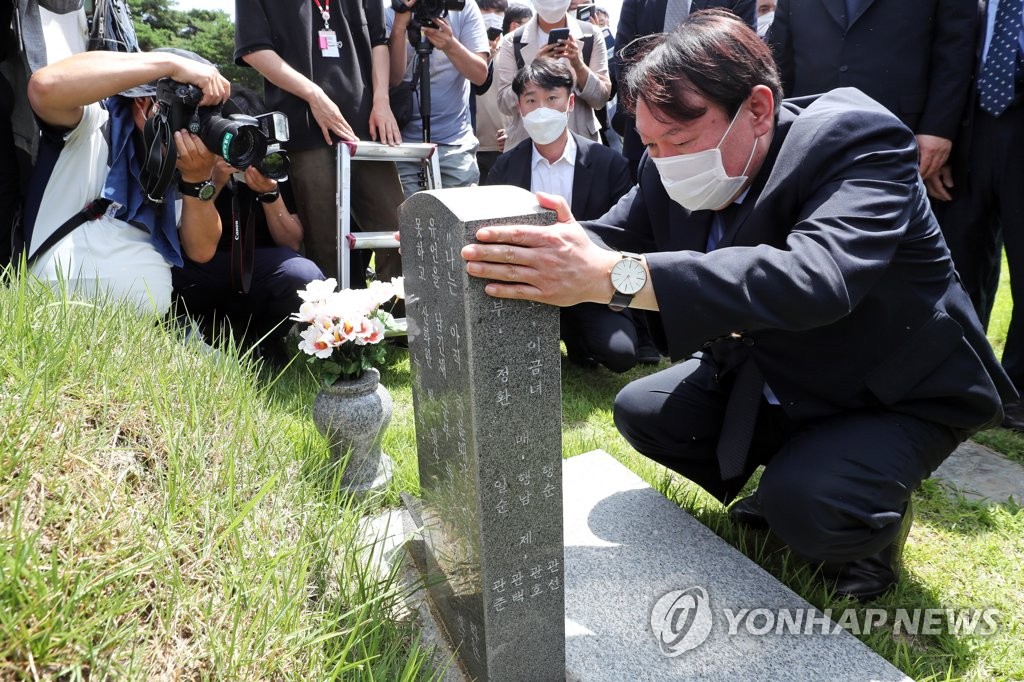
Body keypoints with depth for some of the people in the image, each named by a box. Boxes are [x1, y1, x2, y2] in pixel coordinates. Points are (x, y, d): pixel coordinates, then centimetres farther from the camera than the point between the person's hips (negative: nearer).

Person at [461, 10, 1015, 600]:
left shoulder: (860, 139, -31)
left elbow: (814, 277, -49)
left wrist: (612, 276, -59)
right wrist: (561, 246, -37)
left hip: (899, 393, -6)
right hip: (775, 378, 7)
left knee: (805, 509, -29)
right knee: (643, 412, -1)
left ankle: (876, 509, 8)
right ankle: (792, 487, 18)